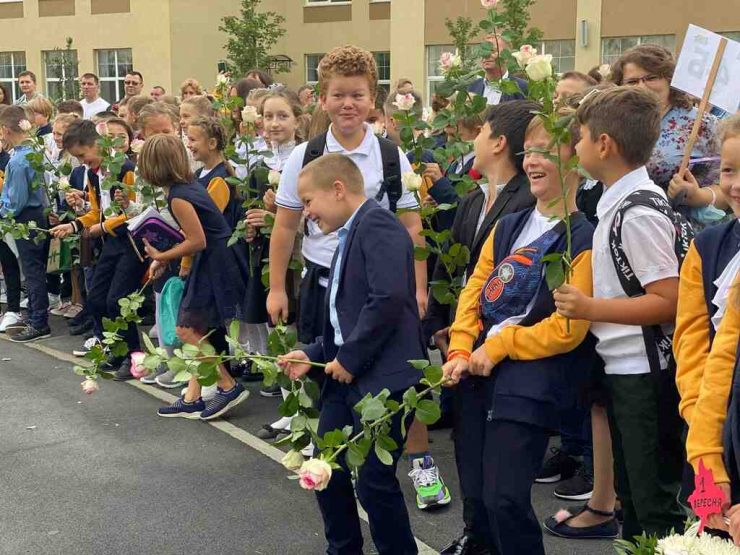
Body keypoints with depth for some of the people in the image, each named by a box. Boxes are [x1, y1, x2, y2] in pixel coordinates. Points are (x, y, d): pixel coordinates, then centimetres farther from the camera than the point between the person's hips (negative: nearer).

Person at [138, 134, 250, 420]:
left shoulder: (178, 196, -18)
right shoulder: (189, 185, 10)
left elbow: (197, 241, -20)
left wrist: (162, 256, -9)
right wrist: (165, 258, 10)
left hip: (214, 264, -9)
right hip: (215, 260, 9)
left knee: (186, 330, -3)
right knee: (196, 331, 11)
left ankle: (229, 386, 1)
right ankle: (192, 399, 17)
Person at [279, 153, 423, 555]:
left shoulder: (377, 224, -12)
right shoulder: (352, 235, 19)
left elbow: (389, 298, -24)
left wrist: (350, 359, -17)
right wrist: (314, 355, 11)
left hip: (382, 377, -10)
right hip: (347, 376, 10)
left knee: (374, 480, -3)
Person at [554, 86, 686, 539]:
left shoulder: (639, 212, -21)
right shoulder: (620, 200, 7)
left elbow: (669, 301, -23)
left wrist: (591, 308, -20)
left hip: (643, 375, -10)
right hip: (622, 370, 10)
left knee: (656, 504, 2)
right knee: (631, 493, 22)